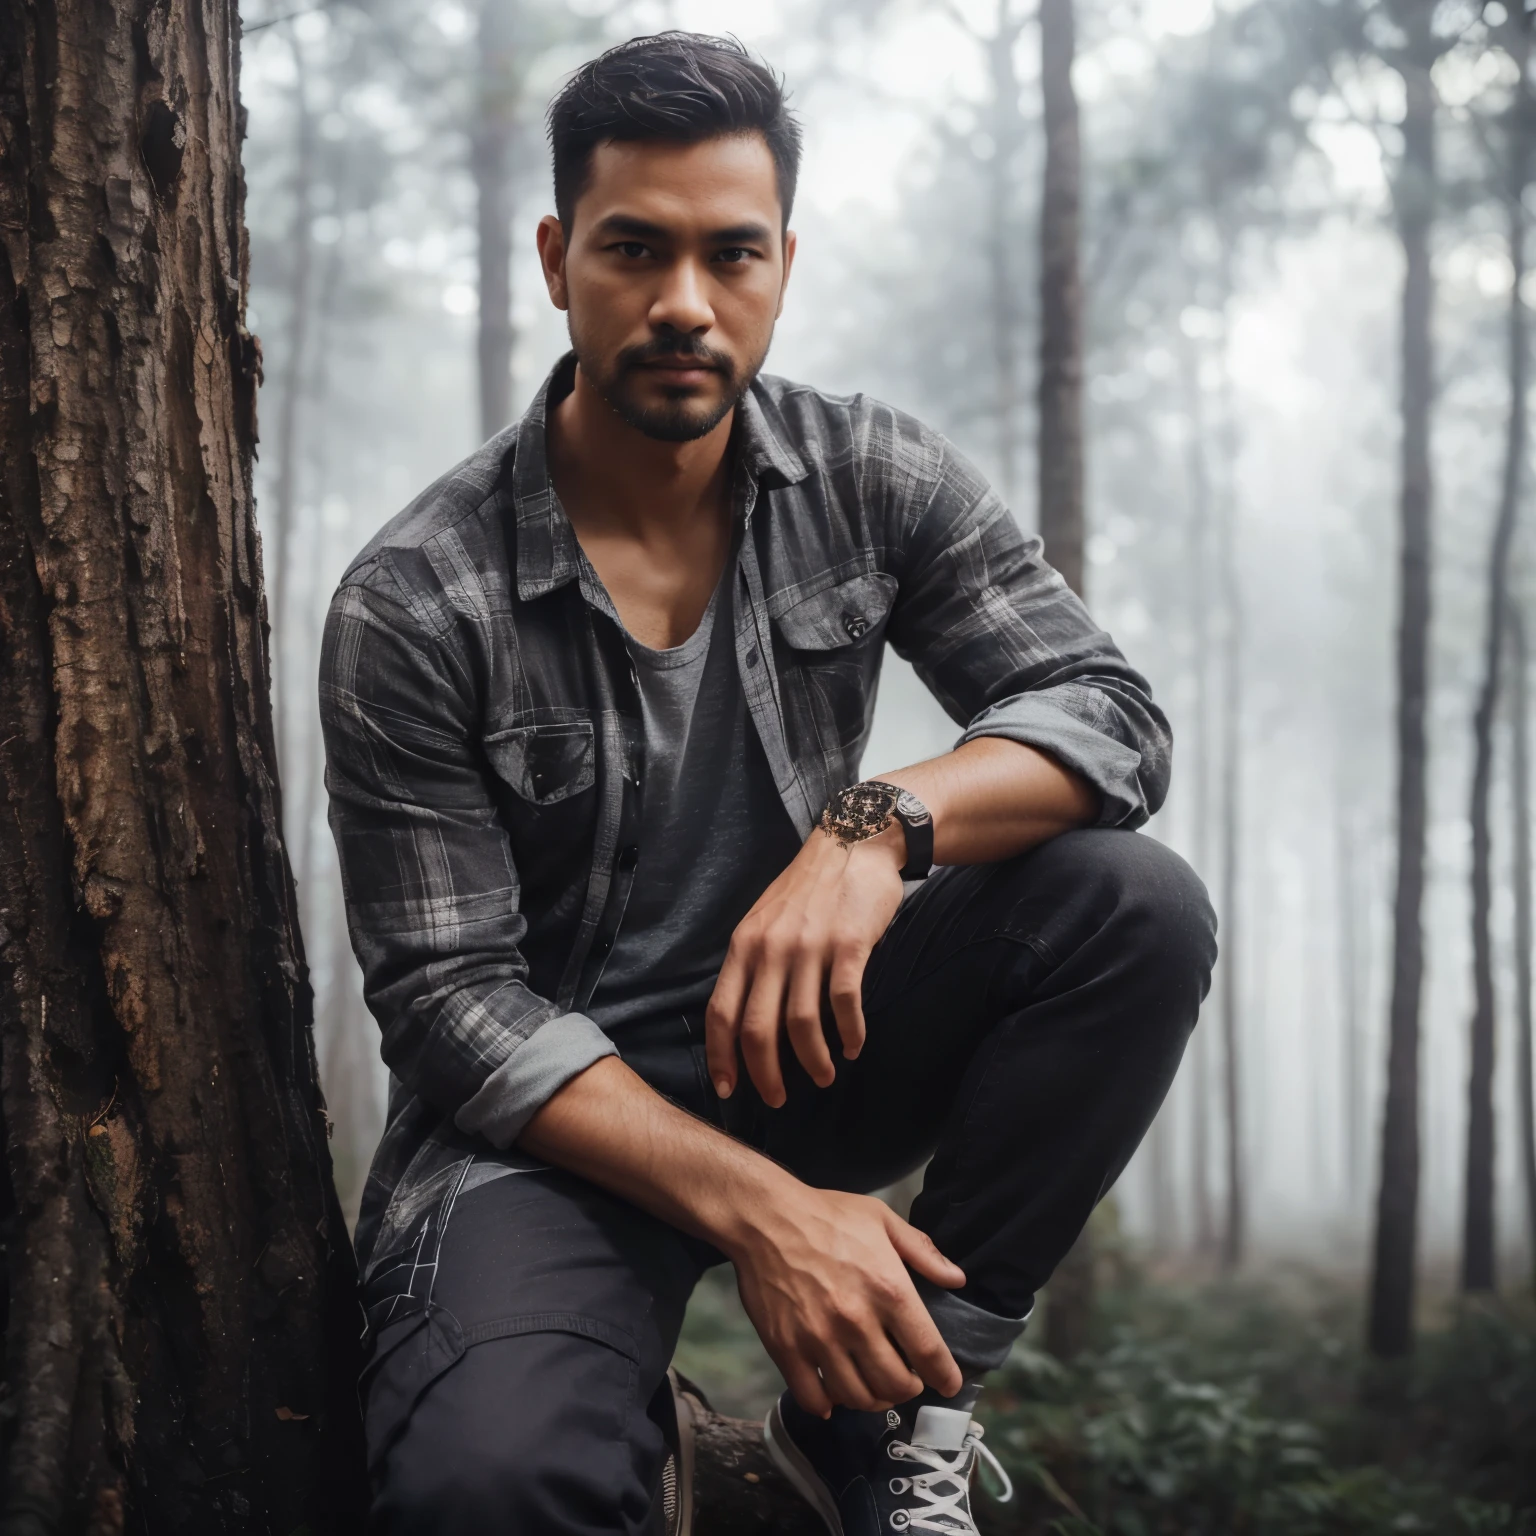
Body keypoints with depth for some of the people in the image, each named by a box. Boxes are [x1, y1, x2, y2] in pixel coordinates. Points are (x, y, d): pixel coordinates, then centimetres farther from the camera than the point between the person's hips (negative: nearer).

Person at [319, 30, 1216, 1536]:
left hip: (801, 1036, 5)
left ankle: (884, 1410, -10)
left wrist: (882, 822, -30)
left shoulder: (874, 478, -3)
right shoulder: (412, 606, -14)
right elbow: (448, 999, -15)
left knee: (1137, 906, -22)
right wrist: (756, 1207, -26)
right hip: (558, 1110, -4)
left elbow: (1113, 716, -9)